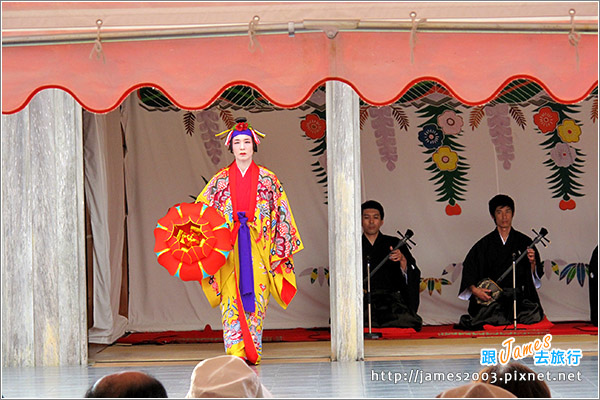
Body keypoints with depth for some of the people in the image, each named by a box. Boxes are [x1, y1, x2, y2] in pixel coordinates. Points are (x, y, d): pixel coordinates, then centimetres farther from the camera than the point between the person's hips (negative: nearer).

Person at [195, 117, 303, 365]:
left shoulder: (267, 179, 7)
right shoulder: (220, 180, 9)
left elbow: (280, 214, 7)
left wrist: (281, 249, 1)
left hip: (258, 249, 0)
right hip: (229, 249, 0)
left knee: (256, 296, -2)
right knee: (232, 297, -9)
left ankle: (252, 352, 4)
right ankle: (235, 351, -14)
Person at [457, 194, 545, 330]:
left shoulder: (524, 242, 10)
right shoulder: (485, 244, 9)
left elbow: (537, 274, 9)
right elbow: (468, 269, 4)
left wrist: (532, 262, -14)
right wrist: (474, 289, -13)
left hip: (519, 296, 1)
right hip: (491, 297, -1)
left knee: (534, 316, -25)